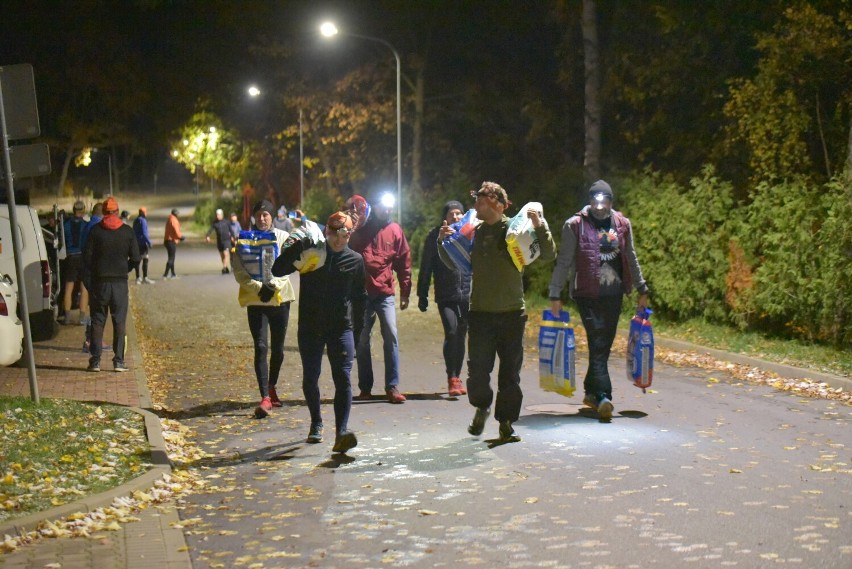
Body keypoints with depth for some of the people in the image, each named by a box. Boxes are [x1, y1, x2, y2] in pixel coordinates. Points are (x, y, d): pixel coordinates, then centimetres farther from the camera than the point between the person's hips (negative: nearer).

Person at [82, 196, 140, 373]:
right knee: (119, 322, 4)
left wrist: (89, 281, 7)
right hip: (120, 282, 0)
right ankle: (118, 361, 0)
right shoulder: (127, 231, 0)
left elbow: (87, 256, -3)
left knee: (97, 321, 6)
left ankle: (95, 361, 3)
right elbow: (135, 258, 0)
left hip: (100, 282, 0)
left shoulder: (95, 230, -2)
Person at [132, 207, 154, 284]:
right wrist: (149, 242, -16)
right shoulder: (143, 221, -12)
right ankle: (145, 278, -13)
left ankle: (138, 278, 13)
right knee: (145, 260, -9)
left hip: (137, 242, 9)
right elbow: (144, 233, -18)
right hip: (143, 242, -9)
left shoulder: (135, 221, 15)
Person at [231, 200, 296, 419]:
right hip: (255, 301, -1)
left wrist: (273, 286, -21)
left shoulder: (283, 237, 2)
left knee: (278, 348, 11)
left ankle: (272, 387, 32)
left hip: (280, 298, 2)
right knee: (261, 348, -11)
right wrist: (258, 287, -18)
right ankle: (265, 397, -16)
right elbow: (239, 272, -4)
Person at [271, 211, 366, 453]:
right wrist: (299, 245, -17)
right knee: (310, 378, 10)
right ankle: (316, 424, 32)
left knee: (343, 378, -14)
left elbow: (360, 297, 13)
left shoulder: (355, 260, 4)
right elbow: (278, 270, -7)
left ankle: (341, 433, -23)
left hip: (341, 328, -1)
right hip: (310, 328, 1)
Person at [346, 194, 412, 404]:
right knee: (362, 340, 4)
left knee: (391, 337, -9)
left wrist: (405, 292, 7)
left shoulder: (394, 230, 6)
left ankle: (392, 386, -5)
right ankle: (365, 388, 12)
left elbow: (404, 261, 8)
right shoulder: (359, 230, 3)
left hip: (385, 293, 0)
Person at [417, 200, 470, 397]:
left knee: (461, 336, 10)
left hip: (468, 295, 2)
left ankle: (457, 378, 21)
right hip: (445, 297, -2)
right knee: (451, 332, -16)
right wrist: (422, 295, 2)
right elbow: (425, 268, 4)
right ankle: (451, 379, -10)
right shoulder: (435, 236, 1)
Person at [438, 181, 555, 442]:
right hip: (480, 313, 2)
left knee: (510, 372, 5)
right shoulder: (473, 232, 7)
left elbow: (548, 255, -8)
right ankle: (482, 407, 26)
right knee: (478, 369, -1)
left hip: (512, 313, -2)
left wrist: (540, 227, -20)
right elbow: (455, 263, 21)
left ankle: (506, 423, 16)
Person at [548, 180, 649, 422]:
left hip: (614, 295, 4)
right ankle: (603, 396, -16)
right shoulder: (575, 225, -4)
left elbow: (631, 259, 18)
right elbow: (563, 263, -2)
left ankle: (591, 392, 23)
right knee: (598, 345, -12)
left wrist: (642, 290, 19)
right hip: (587, 295, -4)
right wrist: (555, 295, -5)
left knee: (604, 345, 9)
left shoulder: (622, 224, 8)